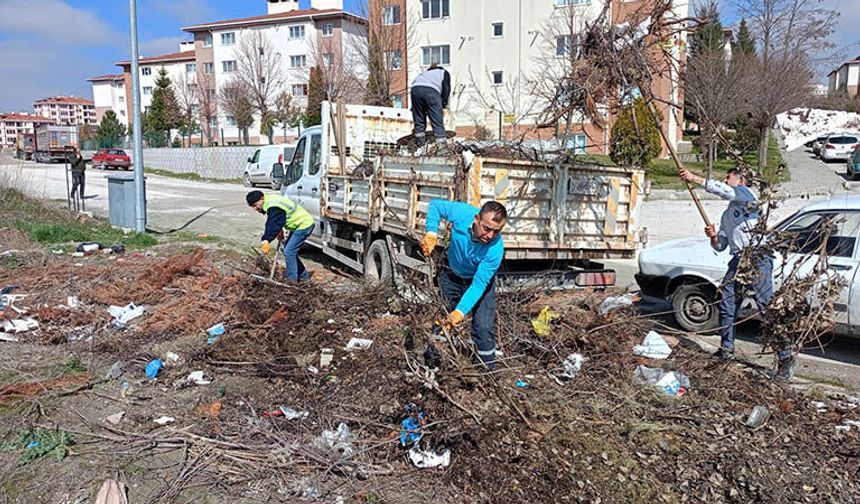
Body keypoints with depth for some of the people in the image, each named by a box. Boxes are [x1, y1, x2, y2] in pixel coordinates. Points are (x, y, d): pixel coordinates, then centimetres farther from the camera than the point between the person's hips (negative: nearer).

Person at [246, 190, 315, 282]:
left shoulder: (273, 207, -26)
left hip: (304, 225, -11)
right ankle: (303, 275, 26)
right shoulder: (270, 201, 7)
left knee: (289, 252, -12)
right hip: (298, 225, 11)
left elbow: (273, 226, -35)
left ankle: (292, 280, -3)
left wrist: (266, 240, -40)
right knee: (289, 251, 16)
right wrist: (280, 231, 11)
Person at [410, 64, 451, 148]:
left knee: (419, 121, 12)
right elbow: (446, 88, 13)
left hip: (415, 89, 4)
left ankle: (420, 146, 13)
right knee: (437, 122, -3)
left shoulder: (424, 72, 41)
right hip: (431, 91, -4)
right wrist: (444, 104, 17)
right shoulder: (444, 72, 31)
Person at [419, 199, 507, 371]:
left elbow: (478, 284, -35)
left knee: (484, 327, -11)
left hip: (480, 280, -3)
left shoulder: (495, 248, -36)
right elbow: (436, 205, -11)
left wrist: (461, 311, -46)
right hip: (451, 275, 3)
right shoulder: (461, 213, -31)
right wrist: (431, 232, -26)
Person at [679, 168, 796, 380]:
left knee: (767, 306, -12)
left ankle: (786, 358, -9)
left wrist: (695, 178, -20)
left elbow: (724, 190, -19)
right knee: (726, 301, 7)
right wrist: (713, 236, 3)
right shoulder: (727, 215, 29)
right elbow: (720, 246, 26)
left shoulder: (744, 193, 5)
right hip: (738, 260, 9)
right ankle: (727, 349, 21)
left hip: (757, 257, -9)